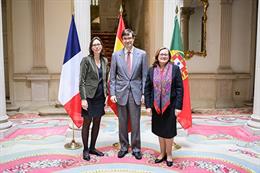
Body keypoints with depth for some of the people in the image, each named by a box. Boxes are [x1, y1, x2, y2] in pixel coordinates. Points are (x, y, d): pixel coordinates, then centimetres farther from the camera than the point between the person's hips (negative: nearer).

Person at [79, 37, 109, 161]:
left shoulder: (104, 61, 9)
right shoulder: (86, 60, -8)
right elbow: (82, 81, -10)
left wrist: (106, 95, 8)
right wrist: (83, 98, -16)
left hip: (100, 96, 6)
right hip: (89, 96, -5)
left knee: (97, 122, 12)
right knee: (87, 122, 4)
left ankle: (92, 148, 26)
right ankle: (85, 150, 17)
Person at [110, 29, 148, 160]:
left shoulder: (142, 54, 2)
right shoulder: (116, 55, 5)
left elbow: (145, 76, 3)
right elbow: (112, 77, 5)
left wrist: (144, 93, -3)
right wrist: (112, 93, -2)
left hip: (136, 93, -1)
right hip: (121, 92, 1)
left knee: (135, 122, 4)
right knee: (122, 122, 9)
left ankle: (136, 148, 19)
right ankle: (124, 147, 25)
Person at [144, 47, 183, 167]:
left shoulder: (175, 69, -3)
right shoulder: (152, 70, 3)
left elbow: (180, 88, -5)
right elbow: (147, 89, 4)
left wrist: (178, 106, -10)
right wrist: (148, 106, -3)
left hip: (170, 105, -2)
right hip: (156, 106, 3)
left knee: (168, 131, 6)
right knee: (159, 131, 13)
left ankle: (169, 155, 25)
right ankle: (162, 153, 29)